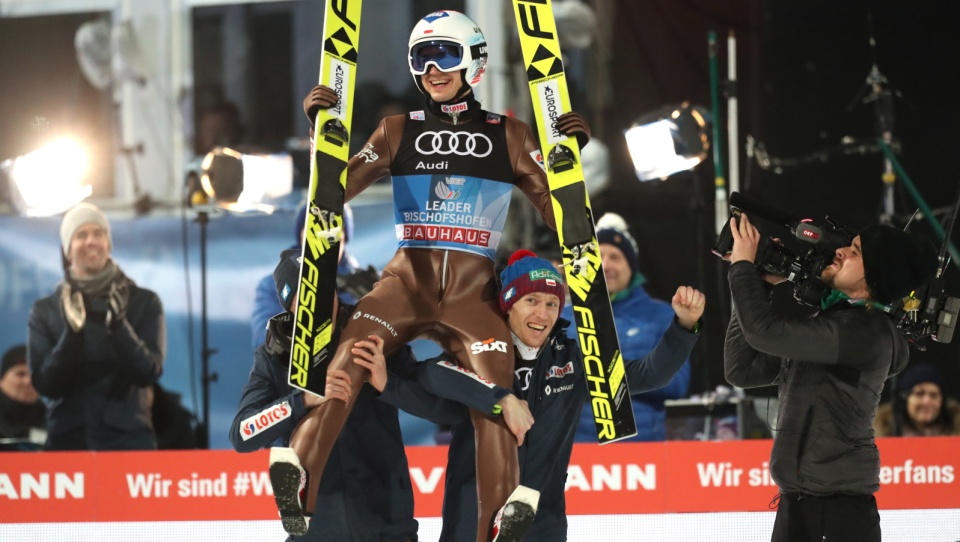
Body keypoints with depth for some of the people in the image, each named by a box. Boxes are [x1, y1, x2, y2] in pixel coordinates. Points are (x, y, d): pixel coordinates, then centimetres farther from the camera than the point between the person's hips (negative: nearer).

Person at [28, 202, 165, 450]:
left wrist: (118, 325, -18)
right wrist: (72, 332, -14)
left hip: (128, 438, -1)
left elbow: (149, 373, -3)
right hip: (68, 440, 1)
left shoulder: (144, 302, 7)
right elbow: (46, 384, 0)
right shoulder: (46, 310, 9)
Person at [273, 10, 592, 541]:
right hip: (405, 282, 0)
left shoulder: (509, 136, 12)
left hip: (473, 293, 0)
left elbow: (559, 214, 9)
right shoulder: (397, 132, 14)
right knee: (342, 367, -22)